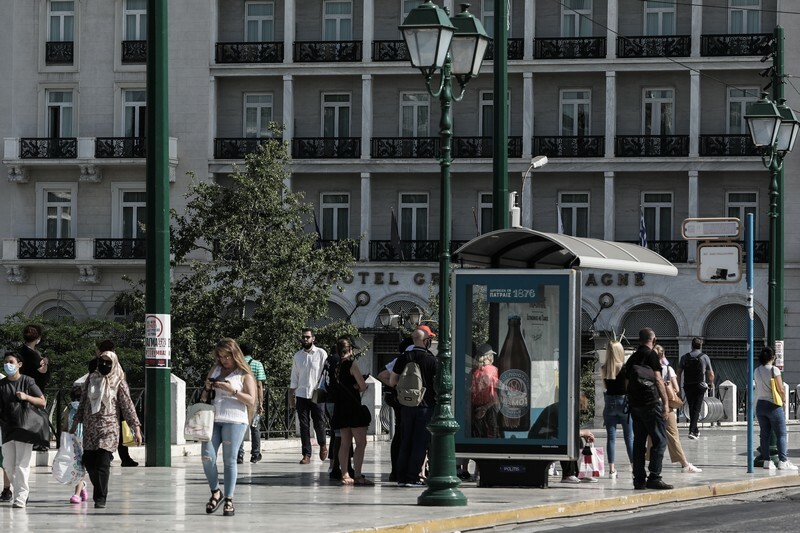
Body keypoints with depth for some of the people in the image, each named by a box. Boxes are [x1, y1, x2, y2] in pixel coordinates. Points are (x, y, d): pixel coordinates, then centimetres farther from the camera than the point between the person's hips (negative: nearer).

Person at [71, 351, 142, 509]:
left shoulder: (119, 383, 0)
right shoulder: (91, 379, 11)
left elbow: (128, 406, -2)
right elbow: (83, 403, 18)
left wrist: (136, 429, -9)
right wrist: (75, 423, 17)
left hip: (109, 428, -4)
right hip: (90, 427, 4)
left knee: (103, 464, -11)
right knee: (88, 461, 4)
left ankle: (100, 498, -7)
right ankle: (99, 493, 23)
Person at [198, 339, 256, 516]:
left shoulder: (244, 375, 5)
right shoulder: (215, 370, 18)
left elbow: (251, 401, -4)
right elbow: (203, 398, 25)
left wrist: (232, 391, -14)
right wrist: (207, 388, 2)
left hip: (234, 420, -4)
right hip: (212, 419, 4)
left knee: (229, 460, -5)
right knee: (207, 457, -7)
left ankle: (229, 500, 0)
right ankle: (215, 493, 13)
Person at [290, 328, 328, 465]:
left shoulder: (321, 354, 0)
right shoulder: (298, 356, 10)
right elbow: (294, 377, 14)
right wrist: (292, 394, 9)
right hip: (301, 395, 3)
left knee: (319, 423, 1)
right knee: (304, 425, 1)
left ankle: (322, 446, 27)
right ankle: (306, 454, 5)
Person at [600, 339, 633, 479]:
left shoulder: (604, 369, -1)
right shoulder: (625, 368, -12)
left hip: (609, 402, 3)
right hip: (624, 401, -3)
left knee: (611, 437, 5)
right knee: (629, 437, 5)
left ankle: (612, 469, 3)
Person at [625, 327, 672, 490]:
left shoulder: (632, 358, 14)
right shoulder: (651, 355, -7)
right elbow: (658, 380, -12)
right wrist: (665, 404, -12)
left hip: (634, 404, 7)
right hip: (651, 403, -7)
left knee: (639, 442, 9)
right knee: (659, 440, -5)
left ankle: (639, 479, 8)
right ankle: (654, 477, -12)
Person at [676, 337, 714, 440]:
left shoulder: (684, 357, 4)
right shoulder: (704, 357, -2)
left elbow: (678, 372, 2)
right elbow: (710, 374, 2)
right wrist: (711, 383, 21)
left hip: (687, 386, 3)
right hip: (700, 386, -3)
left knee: (691, 408, 15)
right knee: (696, 409, -3)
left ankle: (695, 431, 24)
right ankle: (692, 431, -16)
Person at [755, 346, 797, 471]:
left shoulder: (756, 371, 5)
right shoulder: (774, 370, -13)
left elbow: (758, 388, 10)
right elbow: (781, 390, -12)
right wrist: (784, 400, 6)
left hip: (760, 404, 6)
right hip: (773, 405, -6)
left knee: (764, 434, 9)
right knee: (781, 434, -1)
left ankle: (766, 461, 8)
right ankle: (782, 461, -7)